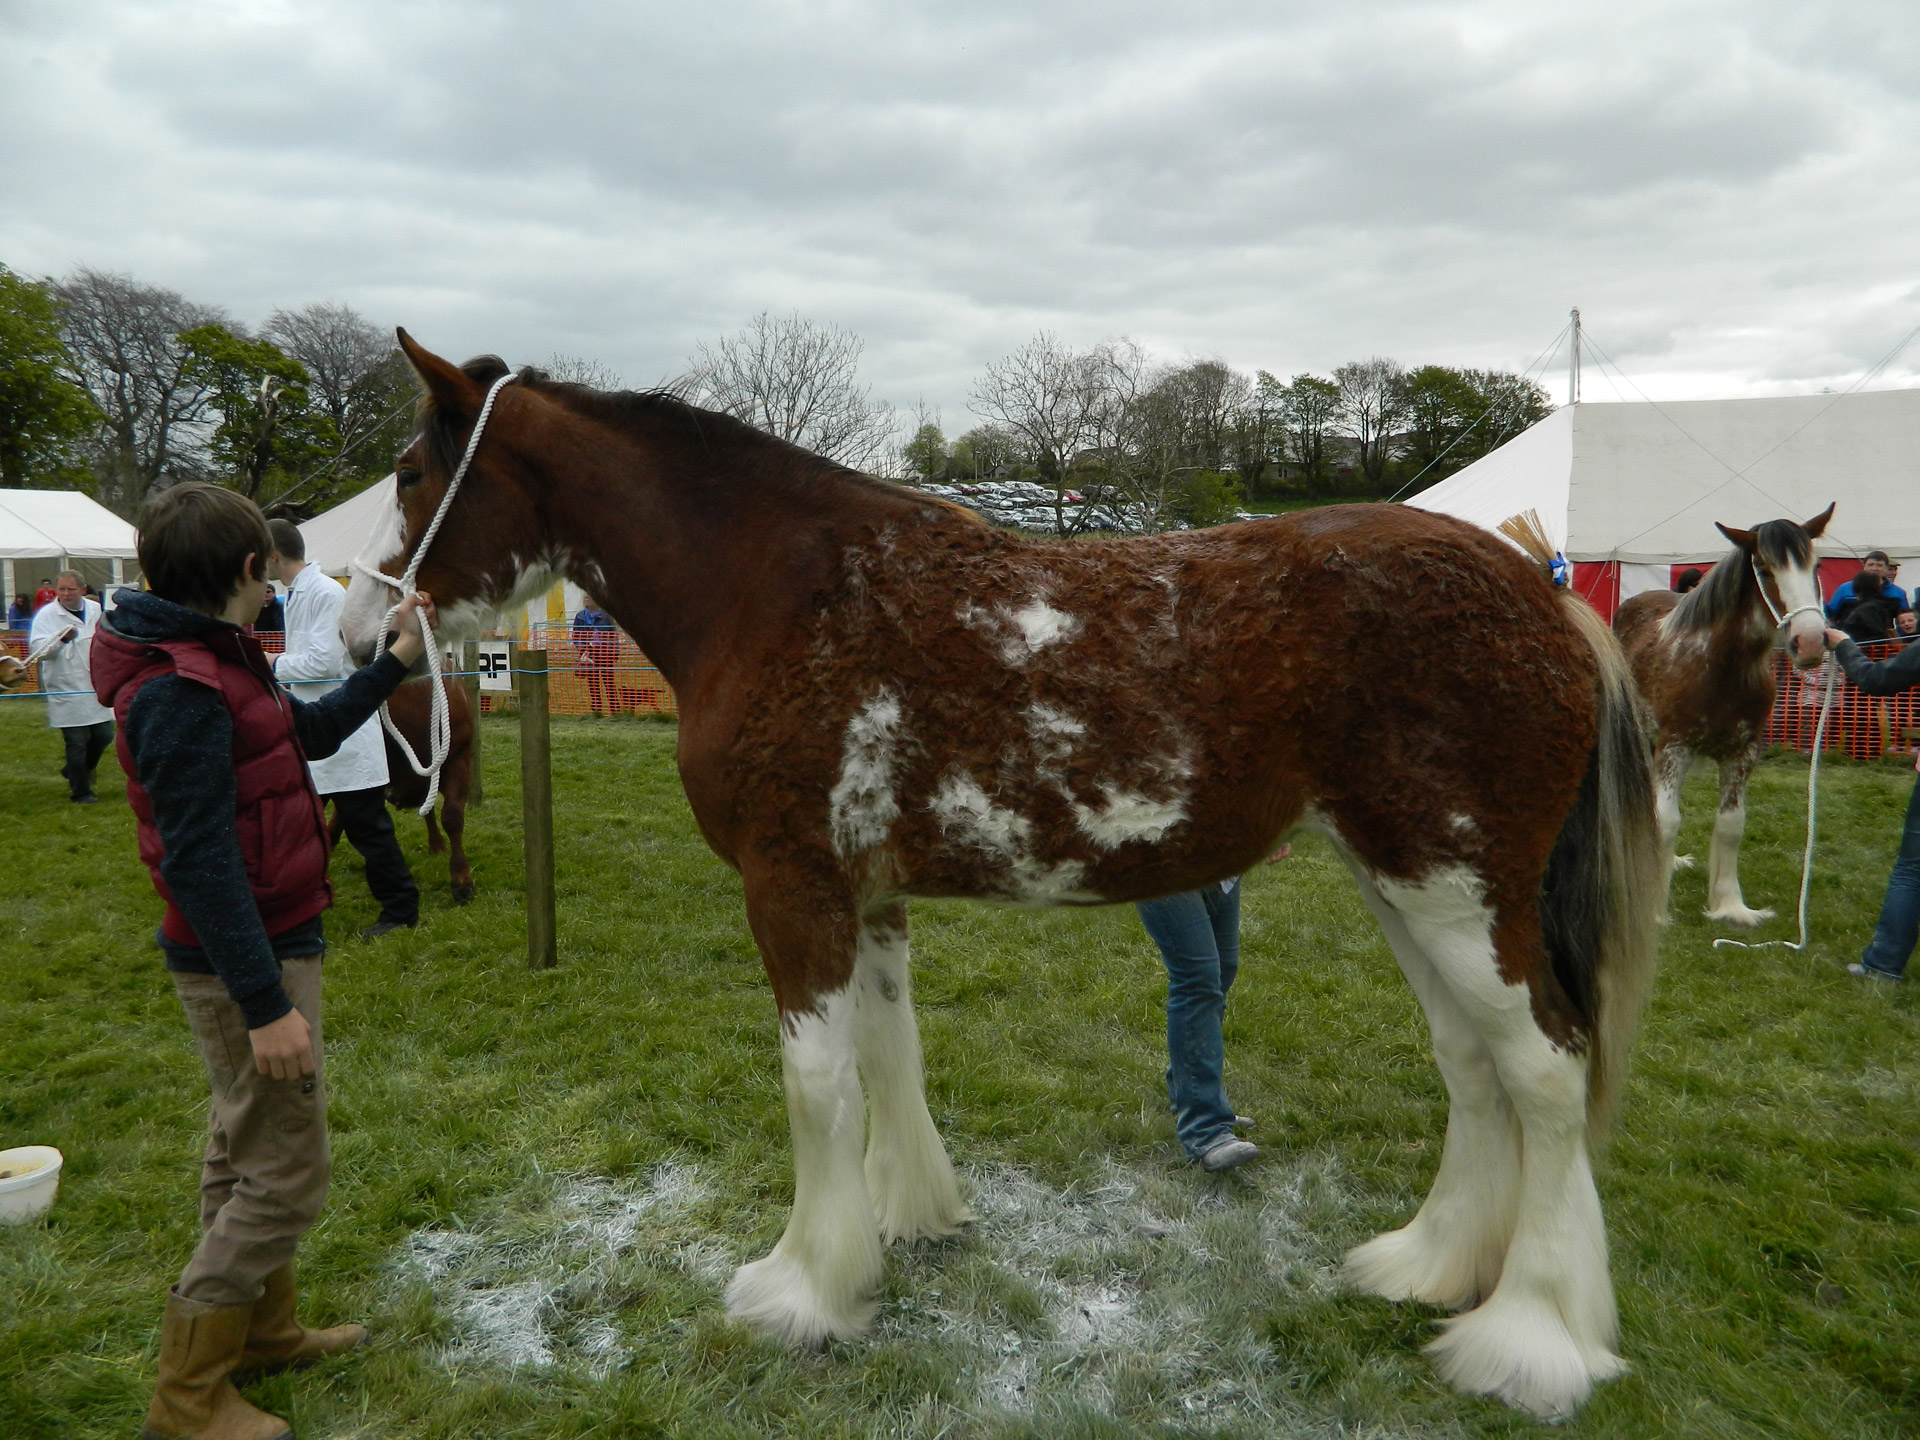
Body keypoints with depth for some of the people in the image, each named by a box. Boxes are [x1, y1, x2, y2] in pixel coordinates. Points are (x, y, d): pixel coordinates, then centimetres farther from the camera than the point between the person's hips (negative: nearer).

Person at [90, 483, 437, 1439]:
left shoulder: (213, 664, 8)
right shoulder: (180, 692, -23)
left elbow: (311, 732, 24)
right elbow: (198, 863, -26)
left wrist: (395, 661, 23)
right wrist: (266, 1006, -25)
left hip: (258, 950, 11)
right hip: (248, 959, -11)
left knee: (245, 1155, 22)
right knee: (286, 1178, -1)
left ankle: (264, 1332, 39)